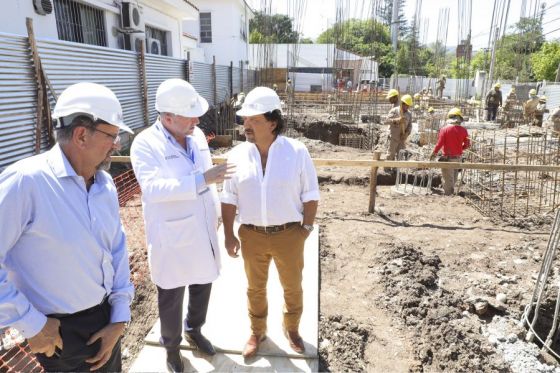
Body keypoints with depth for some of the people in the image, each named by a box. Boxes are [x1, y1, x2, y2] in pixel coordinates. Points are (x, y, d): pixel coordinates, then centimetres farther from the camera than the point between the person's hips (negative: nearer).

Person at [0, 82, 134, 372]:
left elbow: (117, 249, 2)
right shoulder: (26, 181, -24)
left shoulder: (105, 183, -3)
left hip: (106, 318, 6)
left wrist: (120, 317, 1)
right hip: (61, 332, -6)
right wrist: (31, 325, -15)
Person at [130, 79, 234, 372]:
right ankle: (171, 346, 40)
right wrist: (202, 180, -38)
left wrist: (216, 212, 13)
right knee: (171, 297, 14)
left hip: (203, 232, 6)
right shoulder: (145, 143, -18)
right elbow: (153, 188, -32)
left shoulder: (197, 136, 1)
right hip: (172, 237, -5)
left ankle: (194, 330, 48)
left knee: (202, 286, 21)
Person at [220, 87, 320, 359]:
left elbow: (310, 194, -5)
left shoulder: (297, 152, -11)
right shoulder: (237, 155, -5)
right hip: (251, 235, 2)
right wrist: (229, 235, -1)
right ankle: (257, 332, 44)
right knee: (255, 288, 20)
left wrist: (306, 228, -5)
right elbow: (229, 198, 1)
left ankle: (292, 329, 45)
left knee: (292, 287, 18)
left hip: (289, 235, -1)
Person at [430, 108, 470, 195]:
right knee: (453, 179, 19)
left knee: (448, 180, 5)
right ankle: (451, 193, 33)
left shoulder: (444, 129, -13)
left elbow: (439, 144, -13)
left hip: (448, 158, -4)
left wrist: (434, 153, 1)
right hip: (458, 157, 4)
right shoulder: (463, 130, -4)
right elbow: (467, 144, 2)